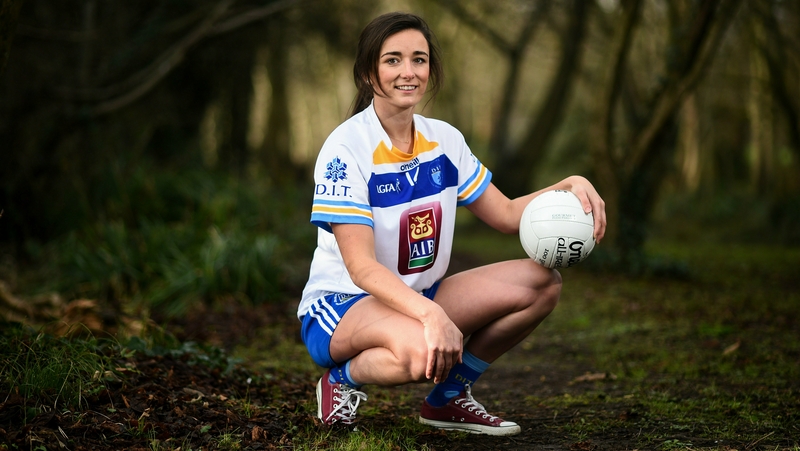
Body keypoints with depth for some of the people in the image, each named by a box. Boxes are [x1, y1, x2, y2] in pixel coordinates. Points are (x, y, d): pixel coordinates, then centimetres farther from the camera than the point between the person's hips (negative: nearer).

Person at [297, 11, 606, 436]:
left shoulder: (444, 139, 2)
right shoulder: (346, 147, -18)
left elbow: (506, 215, 8)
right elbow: (361, 267, -25)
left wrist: (570, 186, -10)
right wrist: (431, 314, -41)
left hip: (418, 297, 7)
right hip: (340, 304, -7)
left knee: (540, 282, -9)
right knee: (423, 350, -40)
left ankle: (449, 397, 7)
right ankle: (341, 379, -5)